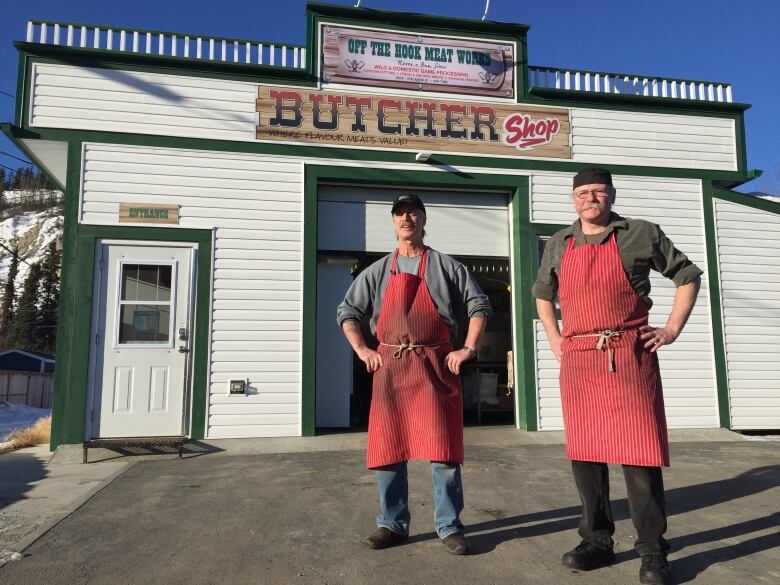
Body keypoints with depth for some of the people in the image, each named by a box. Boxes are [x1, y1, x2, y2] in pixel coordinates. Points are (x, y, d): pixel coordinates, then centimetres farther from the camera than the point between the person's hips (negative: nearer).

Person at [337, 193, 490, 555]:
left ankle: (449, 526, 12)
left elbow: (479, 305, 7)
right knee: (388, 449, 5)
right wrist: (363, 351, 3)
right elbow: (347, 312, 14)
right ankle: (392, 524, 19)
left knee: (443, 449, -2)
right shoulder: (378, 272, 13)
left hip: (435, 367, -2)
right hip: (389, 368, 2)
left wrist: (468, 349, -3)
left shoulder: (446, 267, 9)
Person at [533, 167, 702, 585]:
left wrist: (672, 328, 2)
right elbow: (542, 293, 27)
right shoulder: (559, 245, 14)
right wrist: (553, 338, 15)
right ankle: (597, 541, 22)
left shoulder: (642, 234, 5)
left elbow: (688, 275, 12)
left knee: (639, 453, -3)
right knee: (584, 452, 8)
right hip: (577, 361, 4)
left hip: (630, 357, -3)